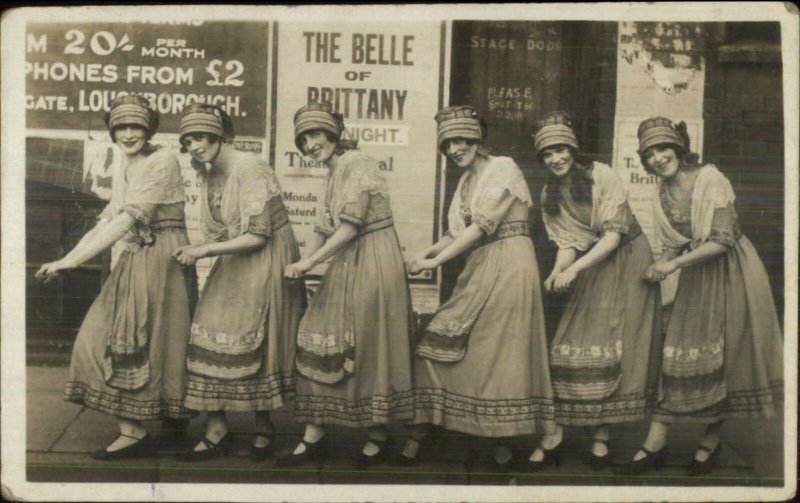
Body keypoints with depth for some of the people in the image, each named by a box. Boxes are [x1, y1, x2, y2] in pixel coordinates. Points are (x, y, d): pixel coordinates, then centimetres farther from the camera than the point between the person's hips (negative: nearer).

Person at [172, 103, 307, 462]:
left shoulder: (249, 169, -17)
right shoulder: (207, 176, 7)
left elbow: (258, 236, -20)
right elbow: (220, 235, 14)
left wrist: (204, 250, -21)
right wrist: (194, 252, -5)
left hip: (266, 261, -7)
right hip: (232, 265, 7)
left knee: (256, 346, -2)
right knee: (211, 336, -2)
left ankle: (264, 430, 16)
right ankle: (216, 433, 5)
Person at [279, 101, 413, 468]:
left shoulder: (356, 163, -11)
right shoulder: (334, 173, 17)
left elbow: (351, 225, -18)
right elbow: (326, 226, 14)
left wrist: (311, 261, -14)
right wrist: (303, 264, 0)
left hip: (373, 263, -9)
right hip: (347, 265, 9)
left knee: (368, 346, -1)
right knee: (320, 342, 5)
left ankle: (377, 439, 14)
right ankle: (313, 439, 11)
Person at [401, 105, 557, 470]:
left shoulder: (503, 168, -5)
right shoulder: (467, 180, 18)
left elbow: (483, 225, -14)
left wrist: (436, 261, -14)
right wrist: (425, 253, 0)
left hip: (508, 265, -7)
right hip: (479, 268, 8)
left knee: (502, 352, -5)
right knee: (439, 347, 0)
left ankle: (503, 443, 7)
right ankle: (418, 437, 5)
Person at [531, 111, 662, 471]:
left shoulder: (601, 175, -14)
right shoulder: (550, 195, 4)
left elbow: (614, 234, -17)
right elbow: (567, 244, 1)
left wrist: (575, 269, -25)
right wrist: (557, 272, -20)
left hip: (626, 261, -5)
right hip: (591, 268, 5)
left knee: (613, 344, -8)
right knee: (572, 345, -5)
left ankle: (600, 437, -3)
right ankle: (556, 430, 1)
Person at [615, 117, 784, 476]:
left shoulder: (709, 179, -15)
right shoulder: (662, 196, 4)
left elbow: (722, 240, -20)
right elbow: (672, 247, 9)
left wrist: (674, 264, -21)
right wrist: (658, 268, -13)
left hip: (731, 272, -5)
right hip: (695, 277, 5)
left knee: (723, 355, 2)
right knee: (676, 353, 0)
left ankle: (711, 442, 18)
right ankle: (655, 446, 1)